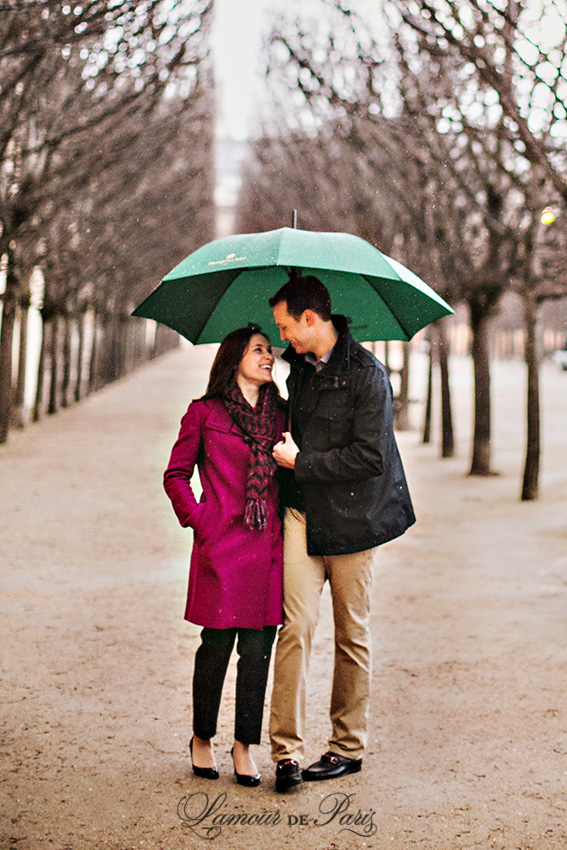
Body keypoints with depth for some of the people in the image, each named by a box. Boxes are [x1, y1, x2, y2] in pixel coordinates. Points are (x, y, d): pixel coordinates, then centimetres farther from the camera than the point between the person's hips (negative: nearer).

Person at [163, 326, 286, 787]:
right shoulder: (205, 413, 3)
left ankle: (245, 744, 15)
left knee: (258, 649, 2)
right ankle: (202, 738, 20)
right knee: (217, 644, 1)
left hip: (268, 546, 3)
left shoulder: (281, 415, 14)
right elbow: (176, 474, 6)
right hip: (221, 544, -3)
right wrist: (198, 520, -4)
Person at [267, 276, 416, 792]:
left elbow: (370, 458, -18)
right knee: (297, 625, -7)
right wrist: (288, 449, 8)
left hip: (352, 517, -4)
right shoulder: (299, 366, 9)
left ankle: (348, 746, 19)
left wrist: (299, 462, -13)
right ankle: (286, 749, -3)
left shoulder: (367, 374, -13)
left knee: (352, 635, 7)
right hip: (303, 512, 5)